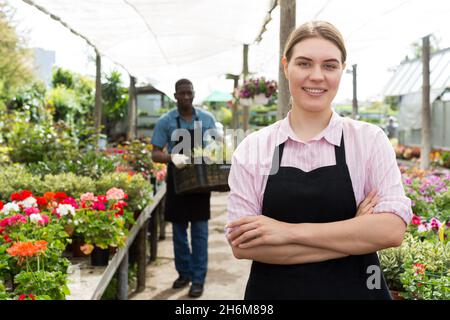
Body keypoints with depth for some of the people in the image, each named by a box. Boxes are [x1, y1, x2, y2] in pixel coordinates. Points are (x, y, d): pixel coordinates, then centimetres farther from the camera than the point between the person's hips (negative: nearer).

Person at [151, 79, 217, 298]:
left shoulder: (207, 119, 2)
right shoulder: (166, 121, -3)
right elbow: (155, 154, -6)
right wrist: (172, 157, -27)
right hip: (177, 181, 0)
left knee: (200, 231, 2)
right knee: (179, 231, 10)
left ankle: (198, 278, 9)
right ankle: (184, 272, 25)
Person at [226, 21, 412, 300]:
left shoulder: (370, 140, -6)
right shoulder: (251, 149, -7)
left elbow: (392, 229, -15)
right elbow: (242, 244, -14)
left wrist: (290, 231, -21)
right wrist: (354, 236, -18)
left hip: (354, 290, 0)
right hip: (273, 291, 0)